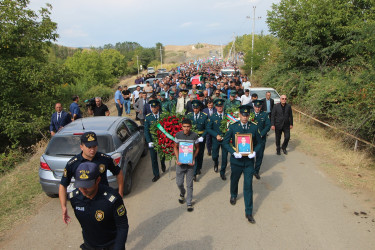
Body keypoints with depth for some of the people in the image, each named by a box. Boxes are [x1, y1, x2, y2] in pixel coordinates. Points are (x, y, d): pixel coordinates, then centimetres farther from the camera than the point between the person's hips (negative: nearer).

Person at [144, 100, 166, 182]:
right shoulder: (148, 117, -5)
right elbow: (146, 131, -4)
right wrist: (149, 142, -12)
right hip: (152, 141, 0)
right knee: (153, 159, 6)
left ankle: (163, 164, 53)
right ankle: (156, 175, 23)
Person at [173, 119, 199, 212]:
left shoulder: (194, 135, -8)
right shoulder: (178, 135, -5)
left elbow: (197, 148, 2)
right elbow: (175, 147, 5)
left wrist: (193, 159, -12)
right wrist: (177, 159, -8)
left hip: (190, 162, -1)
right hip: (180, 162, 1)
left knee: (189, 184, 6)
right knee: (179, 182, 8)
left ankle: (189, 203, 23)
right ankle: (182, 194, 41)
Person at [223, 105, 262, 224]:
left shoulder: (254, 127, -3)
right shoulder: (233, 127, -6)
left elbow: (258, 143, 5)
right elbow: (225, 142, -3)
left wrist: (254, 152, -13)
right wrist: (233, 152, -17)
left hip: (249, 161, 0)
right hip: (236, 160, 0)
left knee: (248, 186, 1)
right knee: (234, 180, 22)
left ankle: (248, 212, 12)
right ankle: (233, 195, 55)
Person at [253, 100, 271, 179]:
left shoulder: (265, 114, 1)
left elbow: (268, 126, -3)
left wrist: (261, 134, -14)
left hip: (261, 138, 1)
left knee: (260, 155, 7)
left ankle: (256, 171, 21)